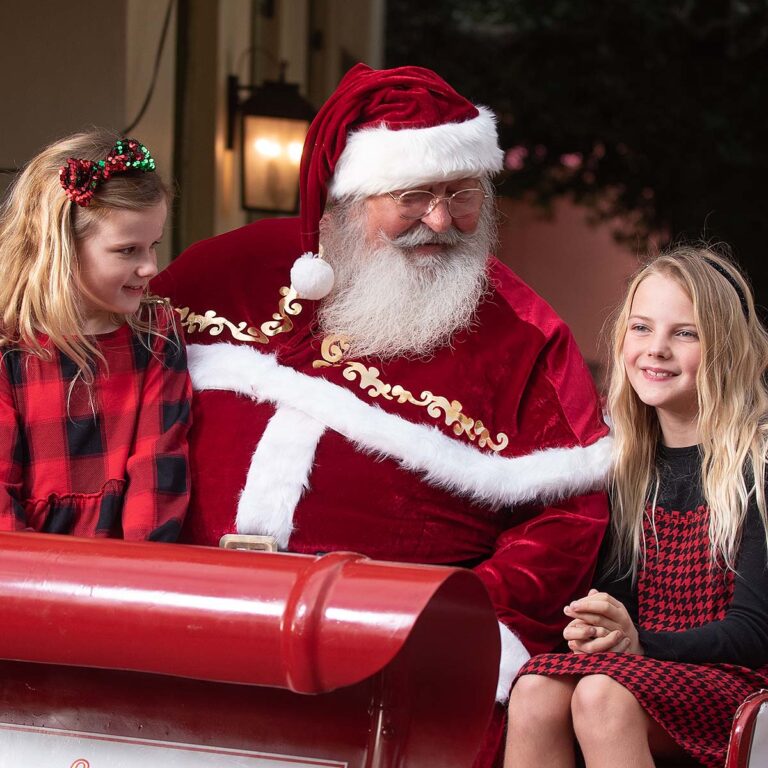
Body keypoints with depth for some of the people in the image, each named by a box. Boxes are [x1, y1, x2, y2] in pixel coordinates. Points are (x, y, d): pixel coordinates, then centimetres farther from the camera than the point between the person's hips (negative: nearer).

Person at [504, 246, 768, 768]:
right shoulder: (630, 461, 13)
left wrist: (641, 642, -22)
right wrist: (594, 625, -9)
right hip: (642, 667, 5)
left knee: (603, 695, -34)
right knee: (535, 691, -27)